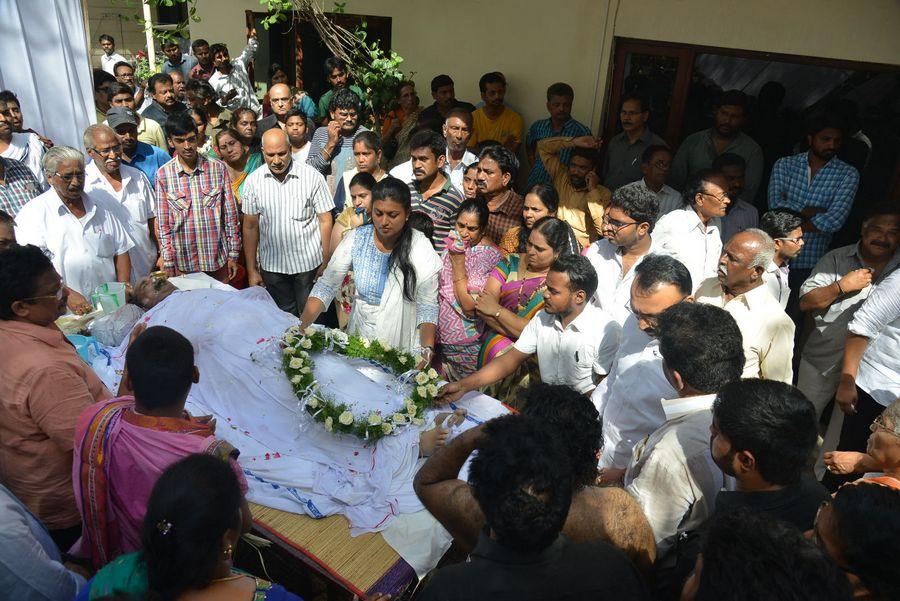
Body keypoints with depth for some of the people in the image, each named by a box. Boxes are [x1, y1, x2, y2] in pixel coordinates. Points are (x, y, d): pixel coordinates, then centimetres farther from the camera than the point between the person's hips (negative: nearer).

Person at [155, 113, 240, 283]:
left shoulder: (218, 168, -3)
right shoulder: (163, 174, -3)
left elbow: (230, 214, 1)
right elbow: (163, 223, 1)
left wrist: (233, 254, 0)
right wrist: (167, 263, -1)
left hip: (218, 258, 0)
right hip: (183, 263, 0)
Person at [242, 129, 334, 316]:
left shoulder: (313, 177, -9)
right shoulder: (254, 180, -1)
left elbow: (325, 221, -5)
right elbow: (250, 227, 4)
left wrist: (326, 263, -7)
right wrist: (252, 270, 4)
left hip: (309, 264, -2)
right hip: (271, 266, 2)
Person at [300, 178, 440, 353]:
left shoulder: (421, 248, -10)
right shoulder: (355, 238, -4)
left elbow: (427, 307, -9)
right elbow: (326, 286, -4)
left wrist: (427, 350, -23)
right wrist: (300, 327, -17)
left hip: (403, 350, -3)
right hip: (358, 341, 4)